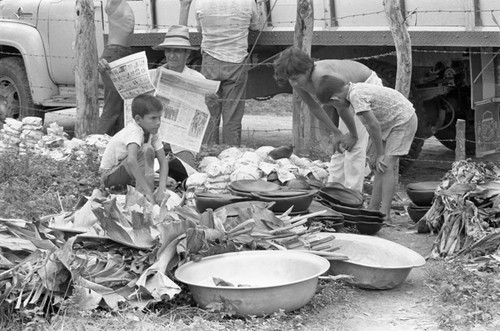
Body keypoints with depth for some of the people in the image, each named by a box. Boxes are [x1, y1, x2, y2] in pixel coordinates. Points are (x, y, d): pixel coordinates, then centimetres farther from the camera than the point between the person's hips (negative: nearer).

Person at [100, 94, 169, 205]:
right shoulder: (133, 132, -29)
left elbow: (163, 161, -10)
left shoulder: (152, 132, -6)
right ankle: (144, 197, -30)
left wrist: (161, 189, -26)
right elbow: (131, 160, -46)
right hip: (110, 176, -8)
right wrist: (148, 192, -49)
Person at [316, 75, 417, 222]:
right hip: (389, 122, 10)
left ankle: (384, 214, -20)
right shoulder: (356, 89, 2)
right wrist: (376, 152, 11)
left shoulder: (356, 96, -27)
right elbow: (370, 125, 11)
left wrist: (380, 154, -17)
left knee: (387, 164, -17)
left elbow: (374, 125, -26)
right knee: (379, 166, 10)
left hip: (403, 120, -10)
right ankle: (373, 208, 14)